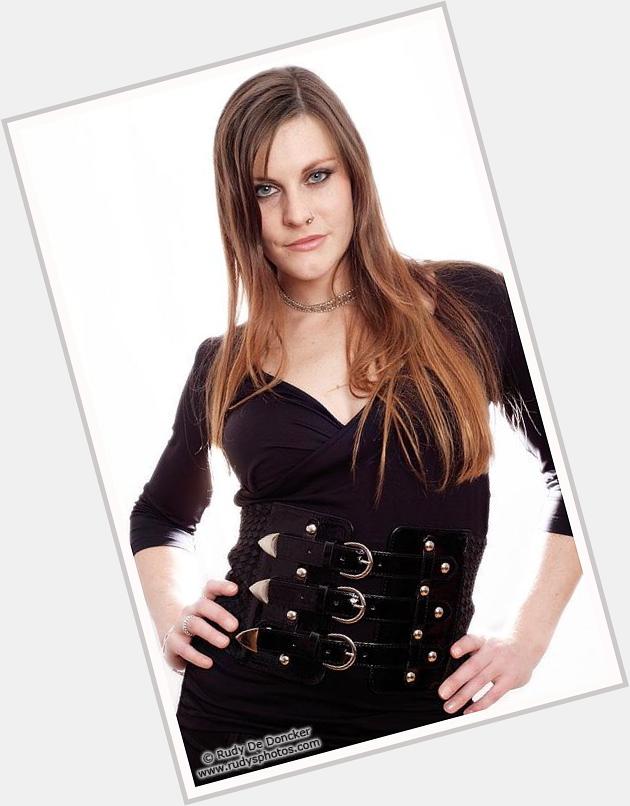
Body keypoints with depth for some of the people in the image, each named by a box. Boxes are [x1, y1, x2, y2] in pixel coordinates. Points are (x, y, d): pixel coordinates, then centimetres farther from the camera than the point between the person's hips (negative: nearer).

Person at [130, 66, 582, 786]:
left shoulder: (467, 306, -3)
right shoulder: (223, 366, 4)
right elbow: (159, 517, 21)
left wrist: (530, 636, -1)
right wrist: (170, 615, 4)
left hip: (423, 707, -1)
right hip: (244, 706, 1)